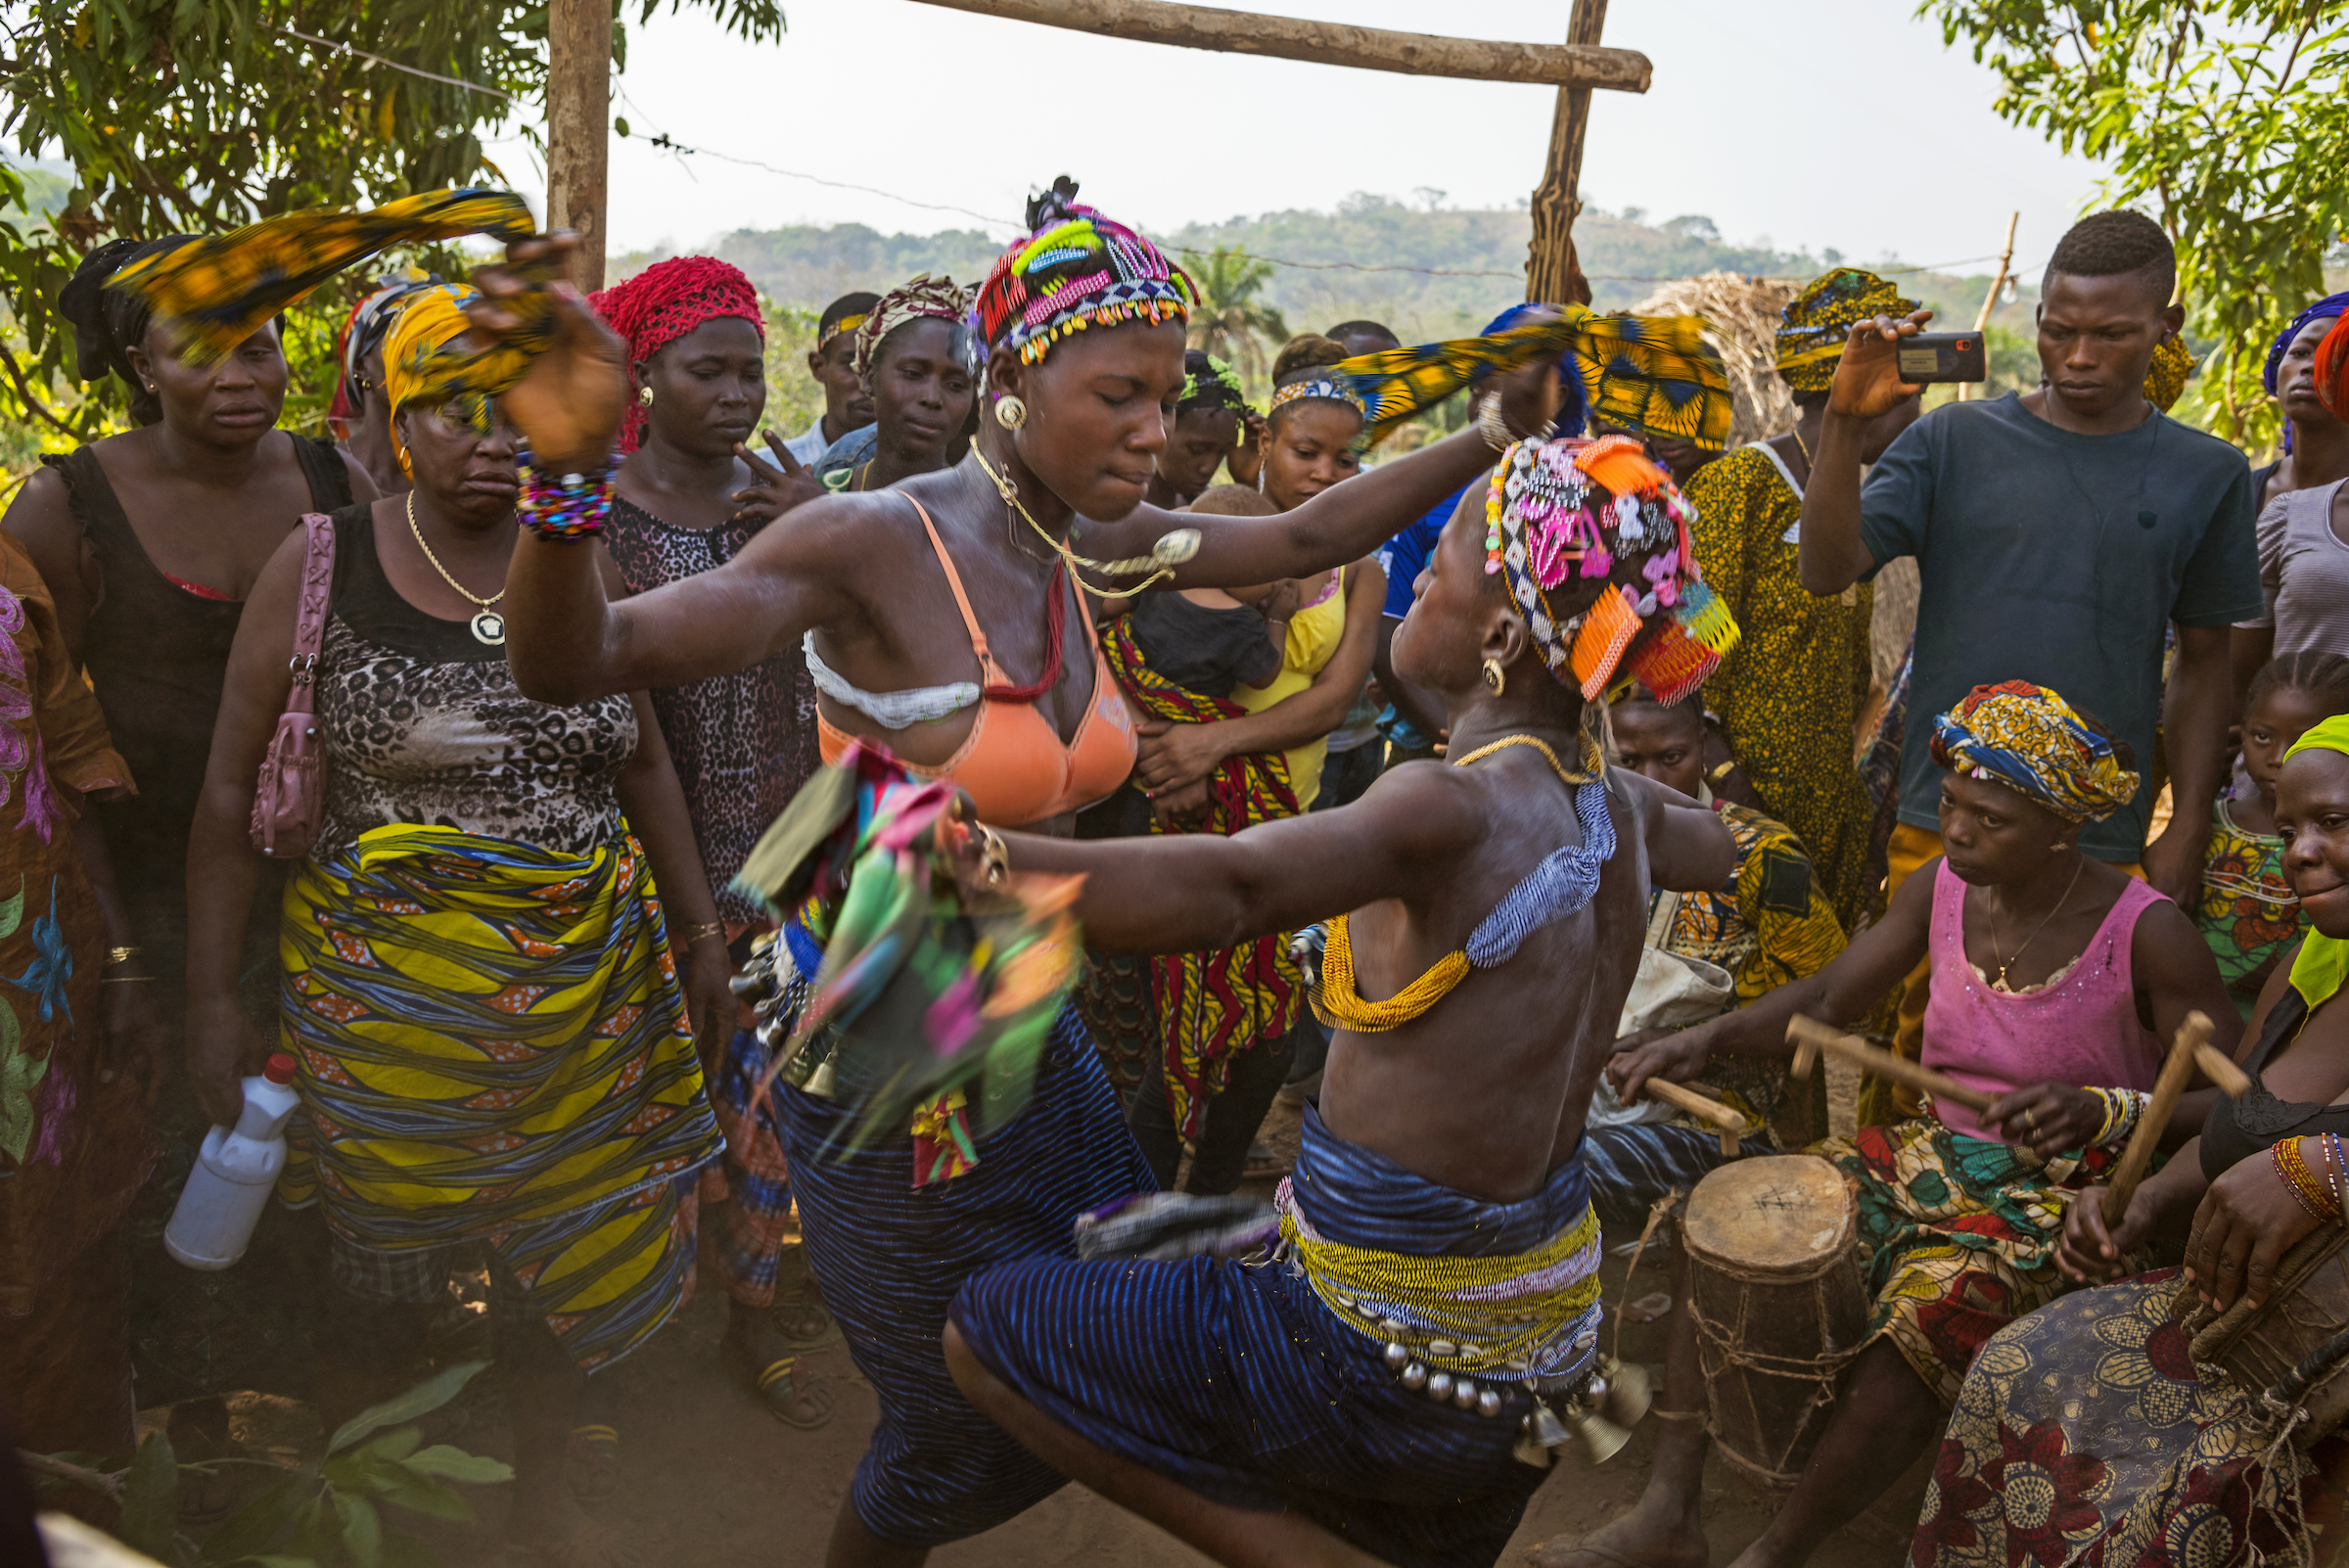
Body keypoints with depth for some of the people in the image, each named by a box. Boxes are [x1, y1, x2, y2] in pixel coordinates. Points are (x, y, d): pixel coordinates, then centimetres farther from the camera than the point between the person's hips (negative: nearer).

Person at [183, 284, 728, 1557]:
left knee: (568, 1257, 13)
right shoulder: (321, 565, -5)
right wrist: (213, 997, -6)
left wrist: (701, 933, 10)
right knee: (382, 1272, 11)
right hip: (386, 989, -2)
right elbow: (233, 791, -3)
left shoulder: (584, 566, 3)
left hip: (588, 979, 3)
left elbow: (642, 761, 12)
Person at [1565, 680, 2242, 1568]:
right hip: (1938, 1151, 6)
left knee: (1923, 1314, -33)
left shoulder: (2145, 935, -17)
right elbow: (1825, 1001, 1)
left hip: (2061, 1192, -6)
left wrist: (2101, 1109, -32)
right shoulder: (1943, 889, -3)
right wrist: (1704, 1039, -15)